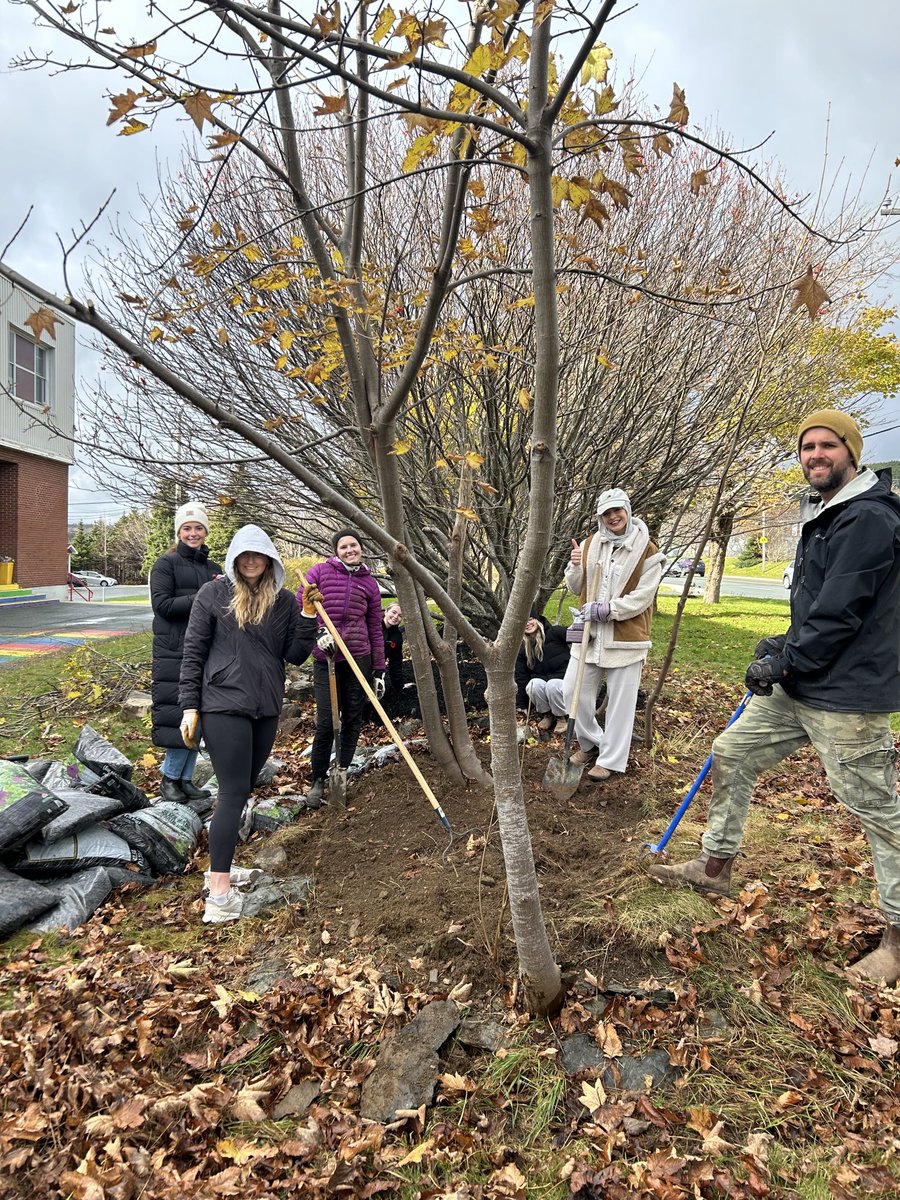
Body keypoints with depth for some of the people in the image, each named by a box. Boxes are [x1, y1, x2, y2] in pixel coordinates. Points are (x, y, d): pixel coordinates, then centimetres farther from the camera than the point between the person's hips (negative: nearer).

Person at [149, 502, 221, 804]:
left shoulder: (213, 568, 15)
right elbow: (162, 604, -11)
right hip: (174, 651, -5)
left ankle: (185, 779, 18)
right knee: (179, 715, -7)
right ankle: (169, 777, 10)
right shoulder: (166, 563, -1)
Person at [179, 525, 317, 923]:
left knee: (241, 790, 15)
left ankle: (219, 867, 31)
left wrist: (309, 617, -8)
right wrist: (189, 706, -6)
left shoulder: (284, 601, 5)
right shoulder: (213, 594, -4)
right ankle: (219, 894, -4)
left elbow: (295, 656, 4)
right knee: (234, 793, -9)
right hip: (224, 705, -5)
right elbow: (193, 651, -2)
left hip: (266, 708, 5)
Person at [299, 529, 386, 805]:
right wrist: (318, 632, -17)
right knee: (326, 722, -4)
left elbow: (375, 630, 8)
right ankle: (318, 780, 15)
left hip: (359, 658, 2)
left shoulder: (369, 582, 6)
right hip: (325, 659, -2)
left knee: (353, 720, 9)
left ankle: (342, 774, 25)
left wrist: (379, 670, 7)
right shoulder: (319, 572, 0)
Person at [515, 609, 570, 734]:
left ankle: (561, 717, -9)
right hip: (541, 680, 3)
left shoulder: (555, 632, -7)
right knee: (534, 684, -31)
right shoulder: (522, 648, 3)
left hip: (563, 678, -3)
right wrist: (521, 705, -1)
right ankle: (546, 715, -5)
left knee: (552, 685, -35)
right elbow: (521, 677, 2)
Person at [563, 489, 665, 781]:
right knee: (573, 690, 7)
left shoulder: (647, 552, -7)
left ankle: (610, 760, 19)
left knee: (620, 702, 4)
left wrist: (605, 610, -19)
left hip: (626, 638, -4)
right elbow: (576, 588, 12)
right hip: (589, 633, 5)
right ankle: (590, 743, 30)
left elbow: (641, 598, -12)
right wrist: (575, 567, -9)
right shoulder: (589, 545, 6)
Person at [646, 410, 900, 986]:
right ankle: (716, 866, 28)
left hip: (846, 695, -10)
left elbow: (839, 614, -21)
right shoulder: (823, 517, 15)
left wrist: (785, 663, -13)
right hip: (800, 684, 10)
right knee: (731, 754, 13)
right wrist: (786, 647, 9)